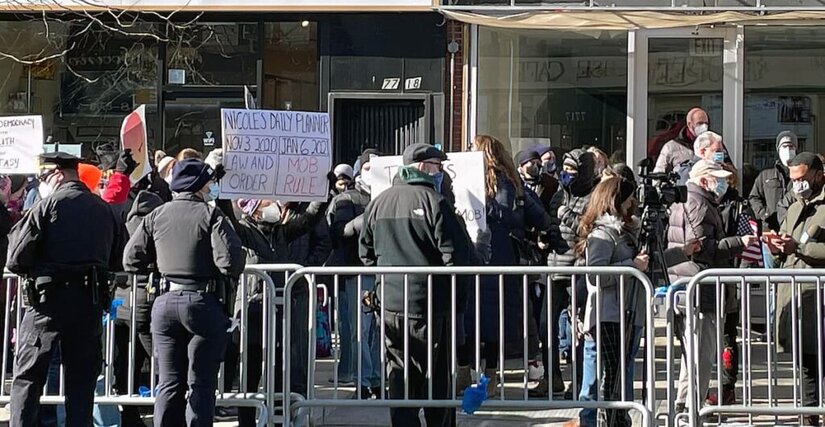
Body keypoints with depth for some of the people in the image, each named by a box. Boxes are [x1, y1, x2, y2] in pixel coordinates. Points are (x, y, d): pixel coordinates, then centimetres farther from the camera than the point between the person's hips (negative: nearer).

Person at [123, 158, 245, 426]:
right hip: (203, 303, -4)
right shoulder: (211, 215, -7)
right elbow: (230, 260, -17)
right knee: (201, 384, 2)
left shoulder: (156, 216, 6)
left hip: (165, 303, 4)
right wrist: (232, 273, 6)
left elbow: (131, 261, 5)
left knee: (169, 383, 9)